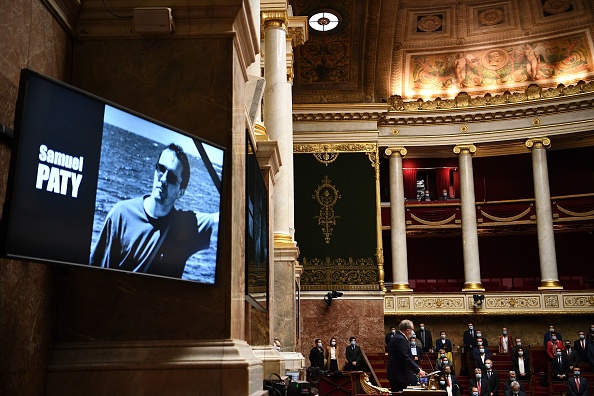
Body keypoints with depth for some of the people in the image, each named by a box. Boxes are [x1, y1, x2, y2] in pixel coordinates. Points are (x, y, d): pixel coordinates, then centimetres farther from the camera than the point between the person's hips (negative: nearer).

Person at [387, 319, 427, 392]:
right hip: (400, 376, -10)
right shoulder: (400, 339, -17)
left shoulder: (397, 338, 16)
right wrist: (418, 370, -14)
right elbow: (406, 358, -22)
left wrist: (417, 368, 16)